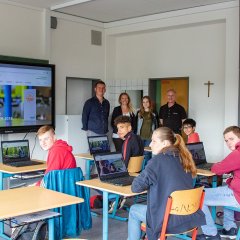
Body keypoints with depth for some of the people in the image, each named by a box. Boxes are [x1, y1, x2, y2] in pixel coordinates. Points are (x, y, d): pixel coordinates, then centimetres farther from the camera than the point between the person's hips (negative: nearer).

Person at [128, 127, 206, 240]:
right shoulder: (183, 158, 6)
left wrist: (150, 183, 8)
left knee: (133, 210, 19)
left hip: (171, 220, -7)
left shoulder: (158, 160, -14)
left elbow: (135, 187, -10)